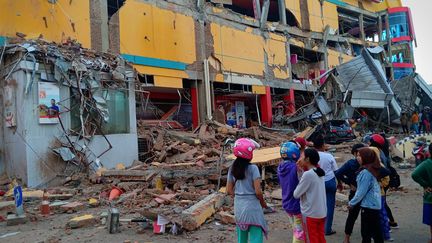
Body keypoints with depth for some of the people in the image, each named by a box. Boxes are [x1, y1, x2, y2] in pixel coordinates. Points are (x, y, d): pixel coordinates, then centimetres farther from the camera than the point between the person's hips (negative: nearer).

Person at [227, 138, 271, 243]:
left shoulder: (232, 169, 3)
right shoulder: (253, 168, -13)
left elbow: (229, 190, 6)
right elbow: (258, 191, -15)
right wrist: (263, 203, 2)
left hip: (238, 207, 6)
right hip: (252, 207, -6)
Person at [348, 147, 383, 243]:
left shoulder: (366, 172, -20)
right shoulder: (372, 170, 7)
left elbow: (362, 191, -19)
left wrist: (352, 203, -7)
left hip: (368, 205, -9)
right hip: (375, 204, 9)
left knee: (366, 232, 1)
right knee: (376, 231, 17)